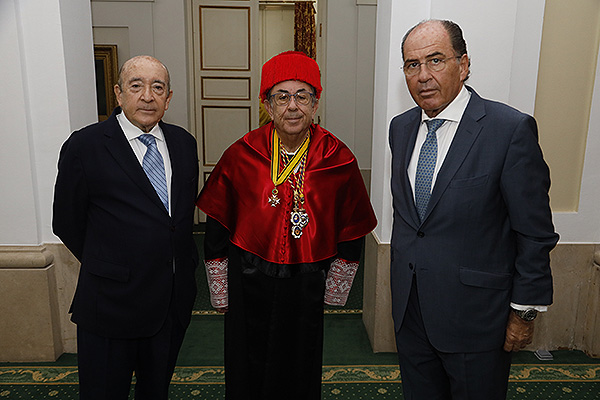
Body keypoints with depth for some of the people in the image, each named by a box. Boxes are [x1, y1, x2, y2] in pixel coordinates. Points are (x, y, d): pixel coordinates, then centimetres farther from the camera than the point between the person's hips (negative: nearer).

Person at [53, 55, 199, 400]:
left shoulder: (184, 143, 4)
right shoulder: (85, 146, -11)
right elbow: (67, 223, -3)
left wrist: (181, 263, 7)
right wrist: (107, 266, 4)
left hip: (174, 301, 4)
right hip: (112, 304, -4)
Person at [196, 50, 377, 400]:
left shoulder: (339, 161, -8)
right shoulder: (240, 156, -7)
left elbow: (352, 231, 2)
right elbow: (217, 230, 0)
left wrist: (335, 292, 4)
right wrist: (220, 292, 3)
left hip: (306, 286, 0)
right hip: (247, 284, 0)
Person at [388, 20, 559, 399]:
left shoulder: (511, 129, -16)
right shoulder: (401, 128, 3)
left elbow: (535, 232, -11)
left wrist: (525, 312, -8)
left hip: (475, 315, -5)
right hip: (409, 309, 5)